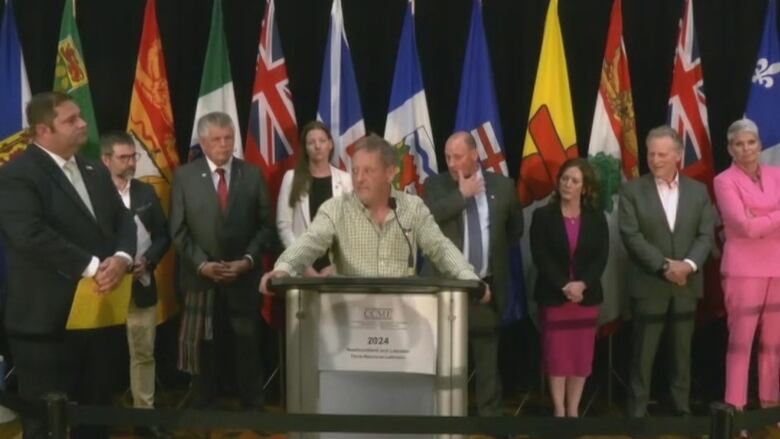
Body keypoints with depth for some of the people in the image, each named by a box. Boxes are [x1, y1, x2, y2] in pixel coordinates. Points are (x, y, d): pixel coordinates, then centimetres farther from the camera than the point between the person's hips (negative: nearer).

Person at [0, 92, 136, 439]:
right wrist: (91, 267, -24)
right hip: (46, 321, -7)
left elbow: (122, 220, 10)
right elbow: (32, 235, -25)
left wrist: (121, 258, -12)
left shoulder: (96, 171, 14)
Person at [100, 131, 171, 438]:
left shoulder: (146, 192, 9)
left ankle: (145, 414, 18)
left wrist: (147, 261, -5)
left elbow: (163, 235, 10)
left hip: (142, 286, 5)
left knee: (143, 354, 9)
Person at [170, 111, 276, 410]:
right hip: (201, 278, 0)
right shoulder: (184, 176, 2)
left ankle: (252, 409, 16)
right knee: (204, 350, 7)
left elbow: (265, 226, 3)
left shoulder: (252, 175, 4)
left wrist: (248, 260, -10)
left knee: (247, 349, 5)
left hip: (244, 277, 1)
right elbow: (178, 230, 0)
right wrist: (201, 264, -11)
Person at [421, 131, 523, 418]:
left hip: (488, 285, 1)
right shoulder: (435, 184, 1)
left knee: (487, 358, 9)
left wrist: (498, 255, 10)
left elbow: (515, 229, 17)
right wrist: (462, 193, -15)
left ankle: (490, 413, 18)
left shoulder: (502, 185, 4)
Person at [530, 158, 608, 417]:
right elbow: (541, 258, -8)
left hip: (587, 296, 2)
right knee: (556, 355, 0)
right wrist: (564, 286, -17)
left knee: (582, 356, 5)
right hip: (553, 296, -2)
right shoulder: (543, 216, -1)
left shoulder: (596, 218, 5)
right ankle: (559, 411, 11)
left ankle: (573, 411, 16)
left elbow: (601, 257, -1)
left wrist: (582, 284, -16)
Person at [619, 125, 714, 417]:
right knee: (643, 353, 2)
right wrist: (665, 266, -18)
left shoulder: (698, 191, 7)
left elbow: (706, 235, 1)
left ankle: (682, 409, 23)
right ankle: (637, 411, 10)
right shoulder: (632, 191, -3)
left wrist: (688, 264, -16)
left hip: (686, 284, 3)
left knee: (682, 352, 12)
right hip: (648, 285, -3)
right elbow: (631, 236, -11)